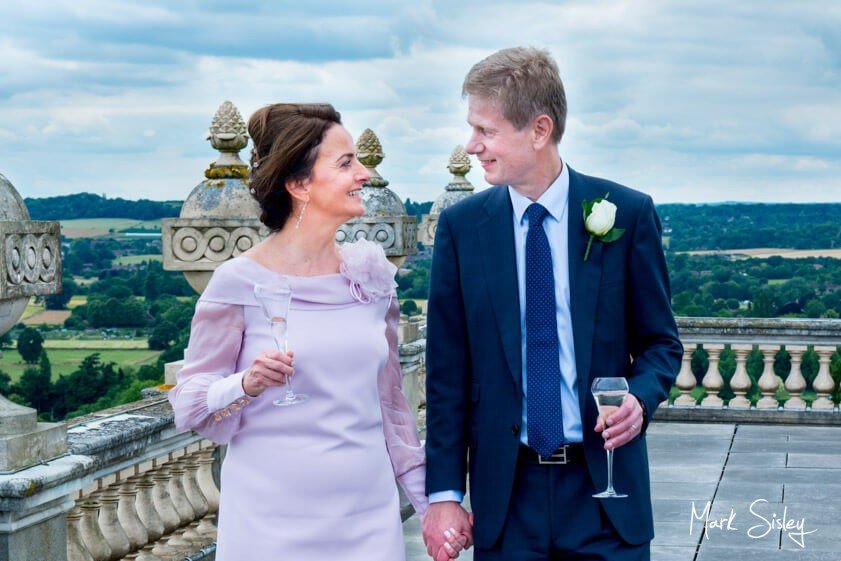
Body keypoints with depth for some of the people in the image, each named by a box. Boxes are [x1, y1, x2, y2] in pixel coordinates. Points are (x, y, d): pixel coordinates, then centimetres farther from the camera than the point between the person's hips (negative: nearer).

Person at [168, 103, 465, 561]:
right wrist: (246, 386, -23)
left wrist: (430, 499, 12)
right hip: (271, 522, -4)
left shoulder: (371, 274, 4)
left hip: (369, 516, 4)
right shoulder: (241, 282, -8)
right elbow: (189, 402, -4)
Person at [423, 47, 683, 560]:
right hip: (505, 491, 1)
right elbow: (448, 368, 2)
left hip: (604, 487, -1)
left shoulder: (628, 214, -2)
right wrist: (444, 491, -2)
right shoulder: (461, 226, 1)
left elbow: (661, 341, 6)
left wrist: (640, 397, -15)